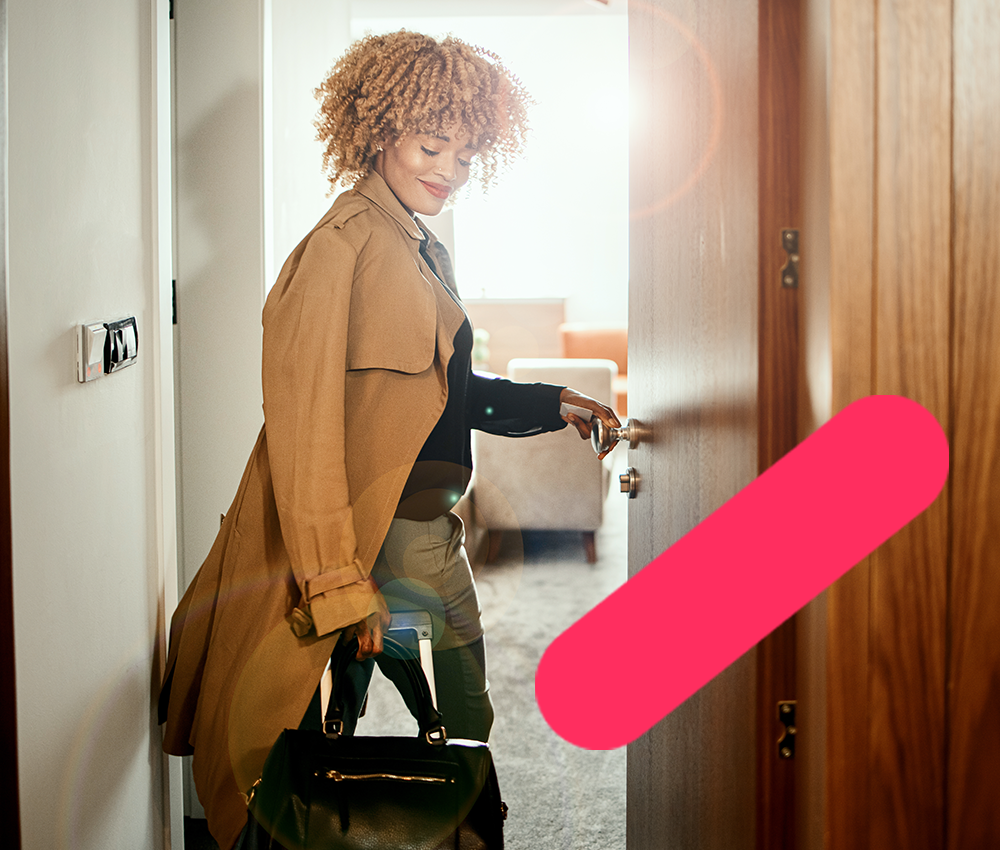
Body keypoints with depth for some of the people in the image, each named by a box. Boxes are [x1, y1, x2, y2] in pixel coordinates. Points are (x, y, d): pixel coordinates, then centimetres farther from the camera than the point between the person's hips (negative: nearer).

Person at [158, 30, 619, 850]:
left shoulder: (428, 254, 13)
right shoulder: (343, 246, -15)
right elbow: (305, 420, -21)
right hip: (374, 539, -9)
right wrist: (338, 583, -23)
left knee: (468, 731, 17)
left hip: (435, 536, 9)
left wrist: (551, 404, 12)